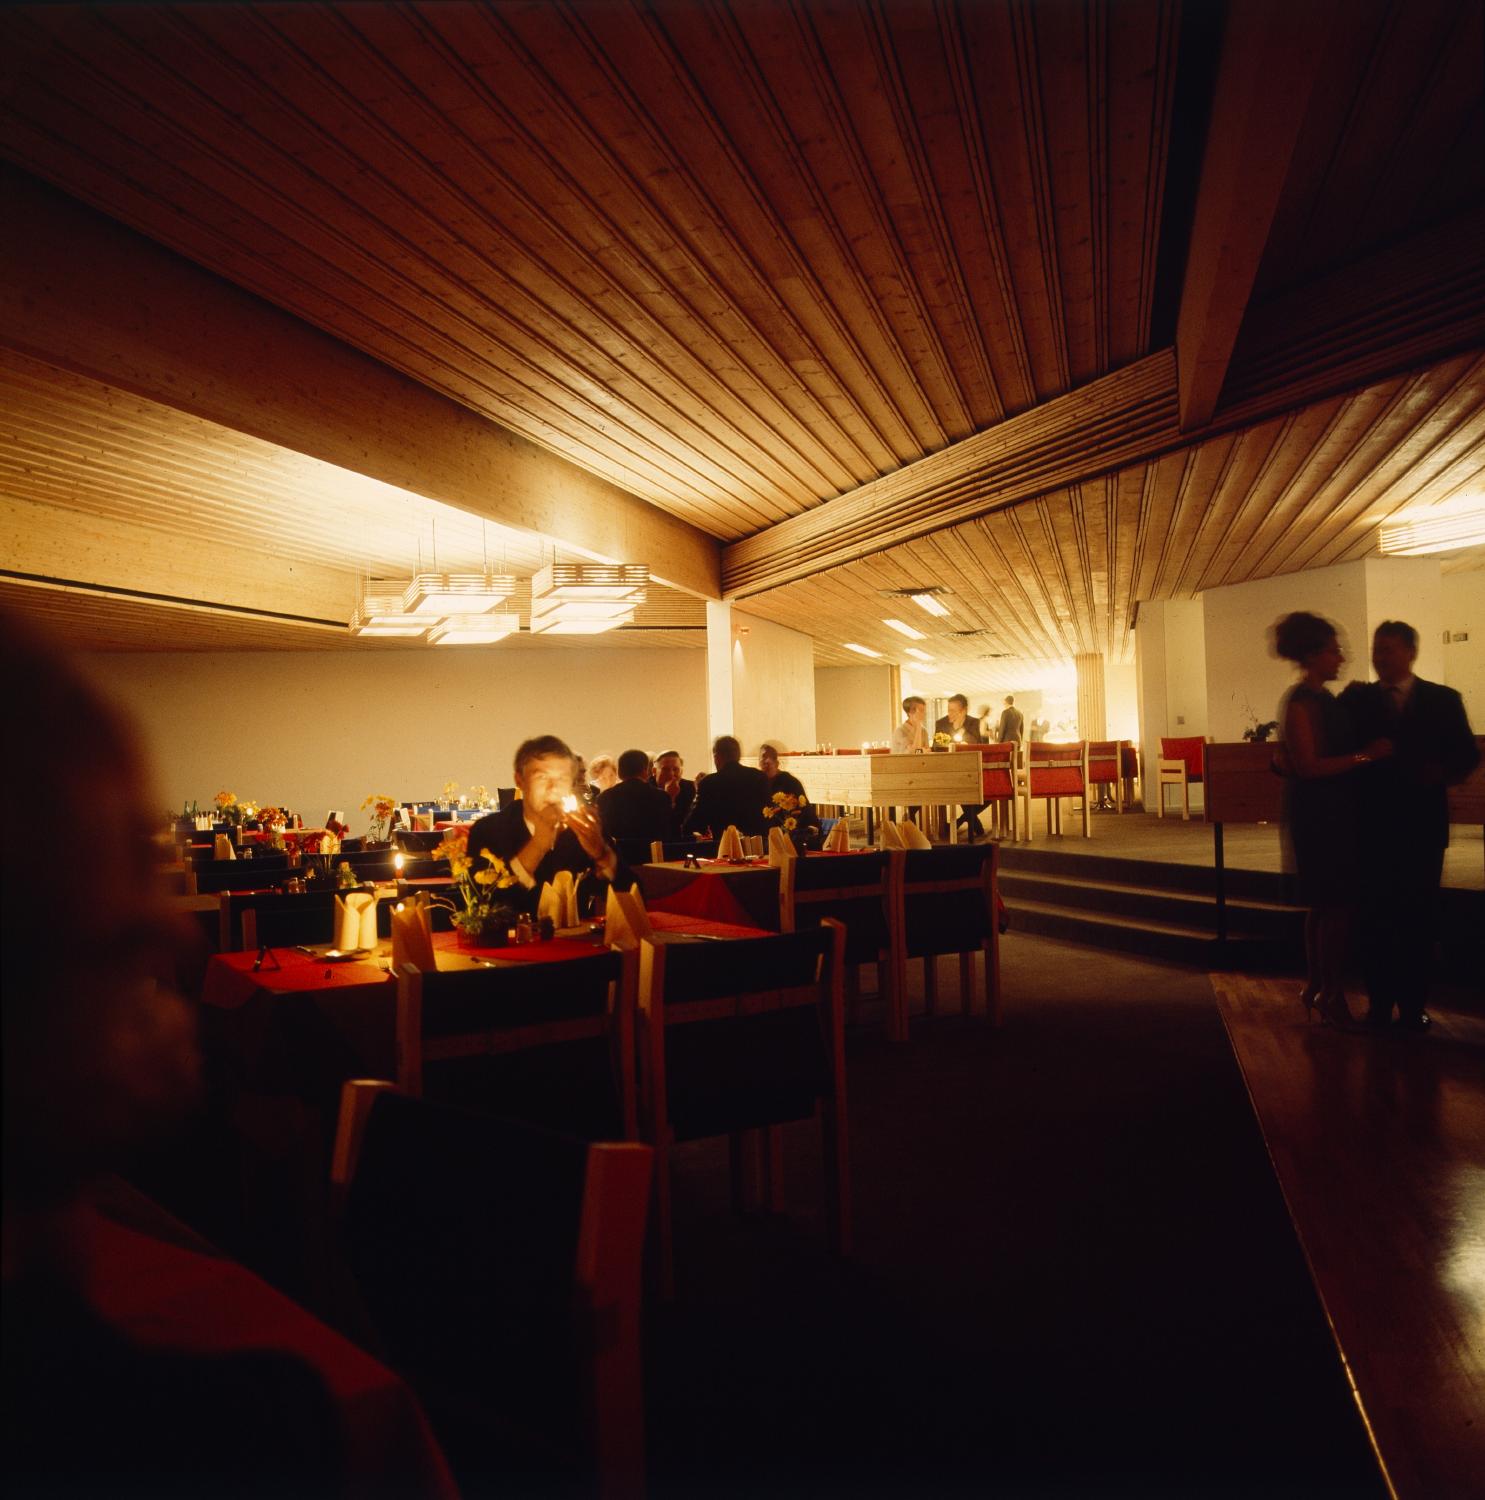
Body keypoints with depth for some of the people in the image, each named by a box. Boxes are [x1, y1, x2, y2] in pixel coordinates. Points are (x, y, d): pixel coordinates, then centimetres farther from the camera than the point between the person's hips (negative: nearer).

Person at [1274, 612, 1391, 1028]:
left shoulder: (1323, 698, 13)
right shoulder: (1300, 702, -14)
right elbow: (1309, 766, -21)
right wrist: (1365, 755, -19)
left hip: (1335, 813, 10)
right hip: (1317, 813, -9)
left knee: (1326, 905, 14)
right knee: (1335, 905, -5)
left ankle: (1316, 986, 24)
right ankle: (1332, 995, 5)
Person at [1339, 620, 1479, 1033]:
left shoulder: (1443, 700, 5)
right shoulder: (1356, 700, 4)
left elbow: (1467, 753, 3)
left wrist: (1443, 772, -18)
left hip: (1423, 826, 0)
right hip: (1373, 826, 0)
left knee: (1418, 918, 6)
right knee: (1376, 918, 4)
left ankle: (1413, 1005, 17)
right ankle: (1379, 1002, 14)